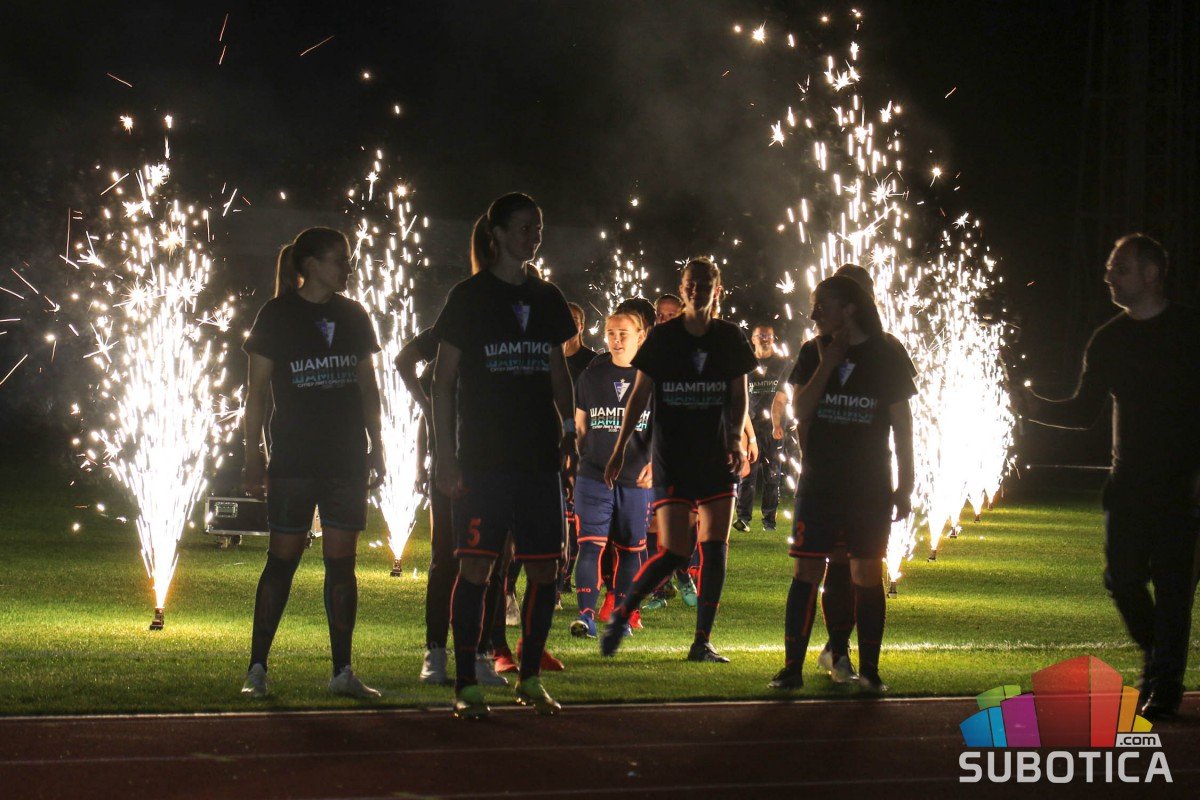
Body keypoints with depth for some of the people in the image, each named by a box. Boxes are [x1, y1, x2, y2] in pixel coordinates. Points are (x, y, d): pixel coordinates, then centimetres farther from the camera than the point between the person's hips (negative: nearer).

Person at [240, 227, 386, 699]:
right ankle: (257, 668, 3)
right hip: (293, 460, -4)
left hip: (347, 460, 4)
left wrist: (376, 447, 11)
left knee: (342, 562, 4)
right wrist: (253, 456, -4)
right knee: (283, 560, -3)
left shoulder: (353, 317, 11)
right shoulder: (277, 316, -2)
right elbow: (257, 390, -1)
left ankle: (342, 671, 8)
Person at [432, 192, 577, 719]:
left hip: (539, 455, 5)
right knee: (476, 565, -7)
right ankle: (466, 684, -1)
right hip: (483, 456, -4)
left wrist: (568, 429, 9)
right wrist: (445, 454, -7)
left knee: (545, 569, 3)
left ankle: (530, 678, 16)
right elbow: (444, 380, -1)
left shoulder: (547, 298, 13)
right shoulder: (469, 297, 0)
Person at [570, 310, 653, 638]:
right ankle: (586, 615, -11)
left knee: (630, 549, 8)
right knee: (590, 545, -9)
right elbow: (579, 425, 14)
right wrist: (583, 461, 8)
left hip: (637, 480, 0)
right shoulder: (591, 375, 6)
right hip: (594, 477, 0)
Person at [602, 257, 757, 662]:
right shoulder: (662, 337, -1)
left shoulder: (731, 338, 4)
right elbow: (639, 395, 3)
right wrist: (620, 447, -3)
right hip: (671, 458, -2)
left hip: (716, 459, 2)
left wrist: (735, 438, -8)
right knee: (674, 553, -9)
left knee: (714, 549, -4)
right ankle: (620, 615, 11)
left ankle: (702, 641, 4)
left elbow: (739, 396, 9)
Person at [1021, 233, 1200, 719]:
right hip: (1129, 479, 4)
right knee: (1122, 577, 1)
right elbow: (1085, 411, 14)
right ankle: (1158, 658, 26)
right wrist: (1039, 410, -3)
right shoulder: (1109, 339, 11)